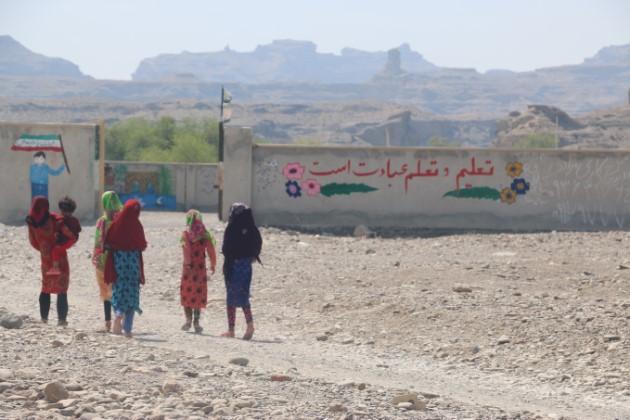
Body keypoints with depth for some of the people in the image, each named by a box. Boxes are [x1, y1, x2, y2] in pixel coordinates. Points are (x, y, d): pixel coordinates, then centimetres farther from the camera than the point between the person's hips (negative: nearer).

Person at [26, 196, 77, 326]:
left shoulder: (31, 222, 0)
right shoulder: (52, 218, -13)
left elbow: (33, 241, 8)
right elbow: (64, 229, -25)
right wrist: (73, 236, -5)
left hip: (45, 258, 4)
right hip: (59, 258, -4)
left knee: (45, 288, 19)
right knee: (62, 290, -1)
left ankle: (44, 318, 18)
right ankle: (62, 320, -5)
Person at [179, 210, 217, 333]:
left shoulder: (186, 233, -4)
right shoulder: (205, 234, 2)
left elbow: (186, 249, -16)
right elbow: (211, 250, 1)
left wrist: (187, 264, -21)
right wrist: (213, 264, 12)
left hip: (189, 267, -2)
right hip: (201, 268, 2)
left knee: (186, 292, 8)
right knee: (199, 294, 7)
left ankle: (188, 318, 1)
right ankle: (196, 321, 4)